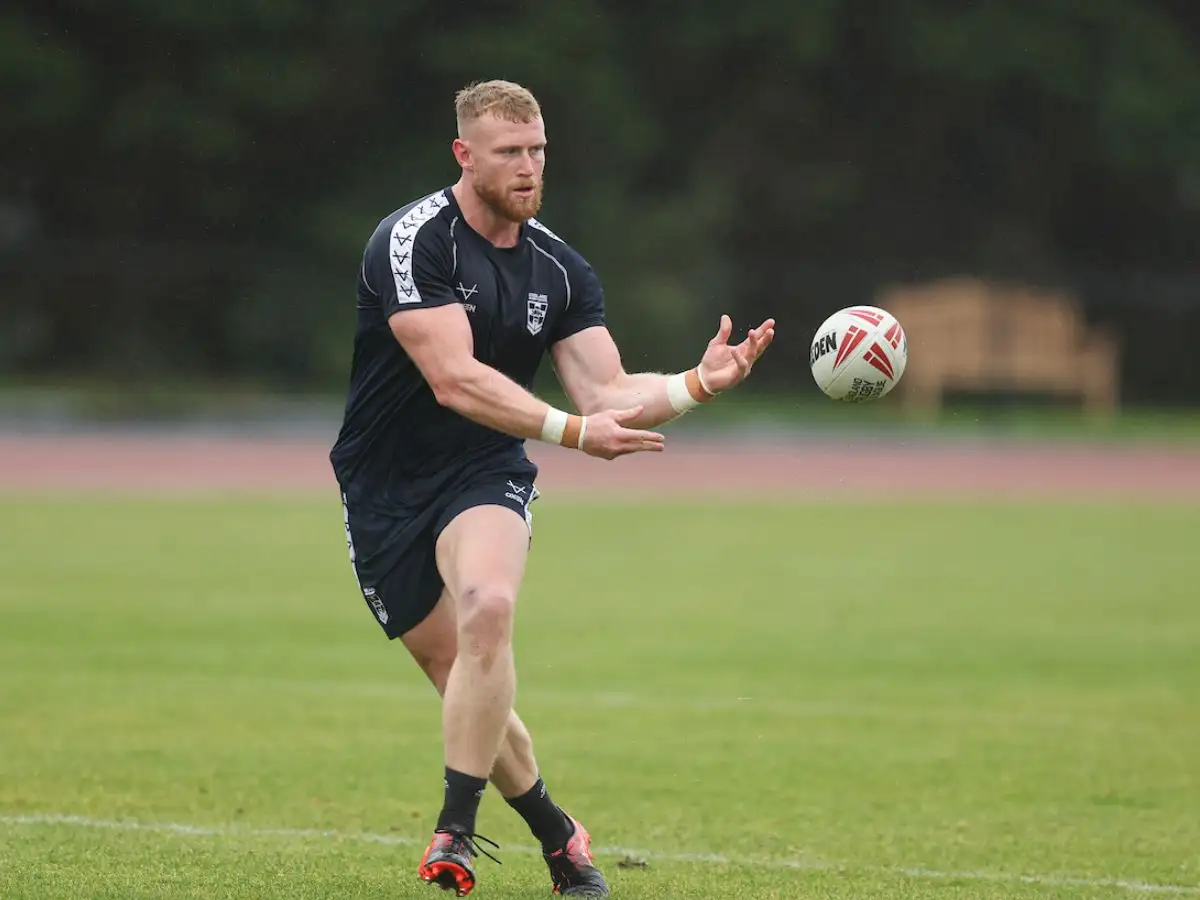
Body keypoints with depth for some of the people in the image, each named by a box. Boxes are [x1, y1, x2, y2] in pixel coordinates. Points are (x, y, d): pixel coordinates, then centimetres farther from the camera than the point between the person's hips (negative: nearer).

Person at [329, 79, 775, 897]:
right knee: (463, 682, 0)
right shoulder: (412, 240, -16)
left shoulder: (559, 269, 1)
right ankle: (556, 833, 22)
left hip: (487, 476, 2)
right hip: (387, 487, -2)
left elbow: (608, 391, -4)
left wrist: (696, 385, -22)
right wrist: (572, 431, -32)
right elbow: (454, 380, -25)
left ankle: (457, 832, -24)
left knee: (487, 606, -29)